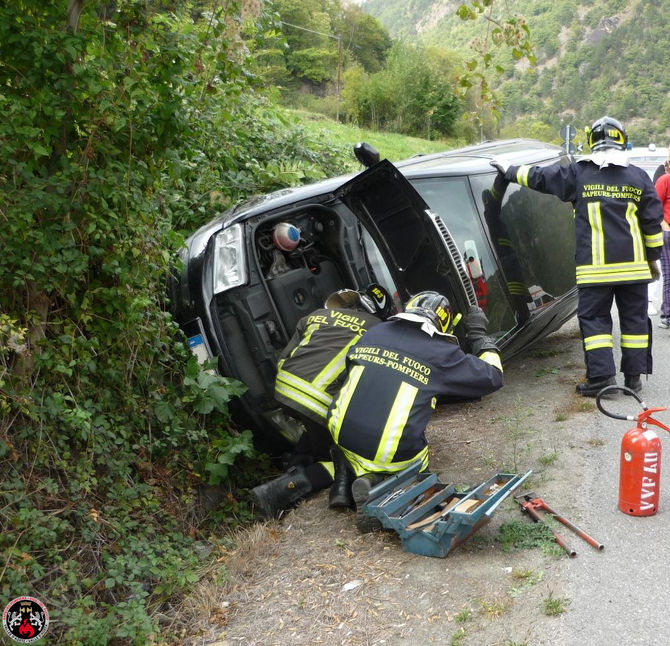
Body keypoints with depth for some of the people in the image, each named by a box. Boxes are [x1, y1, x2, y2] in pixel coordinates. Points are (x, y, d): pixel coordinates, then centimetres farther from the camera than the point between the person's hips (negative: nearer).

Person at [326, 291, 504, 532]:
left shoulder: (373, 333, 9)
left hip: (344, 439, 3)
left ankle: (365, 479, -2)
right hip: (396, 455, -3)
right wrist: (479, 334, 22)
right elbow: (492, 377, 9)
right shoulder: (442, 352, -2)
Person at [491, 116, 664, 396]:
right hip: (633, 264, 2)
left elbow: (539, 177, 11)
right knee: (634, 317, 10)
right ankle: (634, 376, 13)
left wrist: (510, 170, 26)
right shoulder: (639, 177, 7)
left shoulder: (577, 173, 1)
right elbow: (653, 222, 9)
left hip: (595, 266, -2)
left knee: (594, 318, 3)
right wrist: (653, 258, 18)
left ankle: (602, 376, -4)